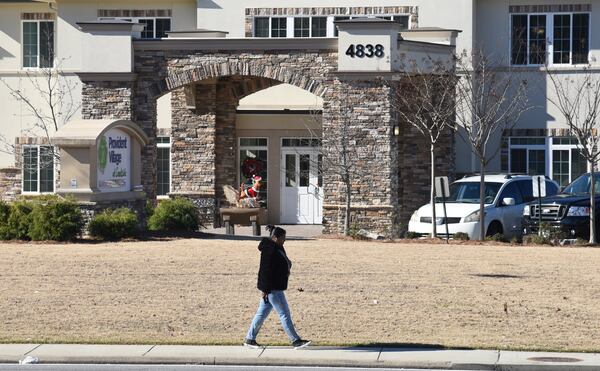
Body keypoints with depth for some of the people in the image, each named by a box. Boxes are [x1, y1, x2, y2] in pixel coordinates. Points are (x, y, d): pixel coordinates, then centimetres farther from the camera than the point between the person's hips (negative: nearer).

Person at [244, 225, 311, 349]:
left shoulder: (278, 248, 13)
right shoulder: (269, 250, -19)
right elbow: (265, 270, -22)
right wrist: (265, 289, -23)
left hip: (276, 287, 10)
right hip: (272, 289, -10)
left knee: (262, 313, 13)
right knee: (284, 314, -5)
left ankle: (249, 339, 18)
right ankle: (296, 341, -1)